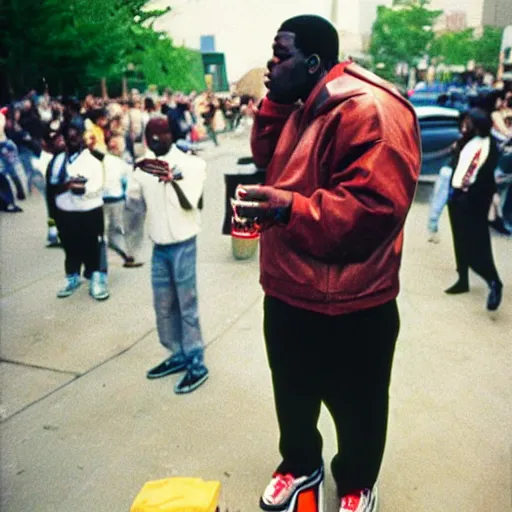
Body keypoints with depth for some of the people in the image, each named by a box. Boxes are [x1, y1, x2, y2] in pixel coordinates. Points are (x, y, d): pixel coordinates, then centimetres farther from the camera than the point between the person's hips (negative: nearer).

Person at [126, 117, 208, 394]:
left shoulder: (189, 164, -6)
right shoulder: (144, 167, 7)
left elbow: (189, 202, -15)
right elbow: (133, 203, 9)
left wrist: (170, 178, -27)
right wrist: (137, 175, -7)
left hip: (182, 244, -5)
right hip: (159, 246, 5)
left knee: (187, 305, -1)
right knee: (163, 305, 12)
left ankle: (197, 363, 9)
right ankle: (178, 355, 28)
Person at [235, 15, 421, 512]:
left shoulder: (369, 110, -22)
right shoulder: (302, 108, 10)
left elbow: (378, 207, -29)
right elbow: (267, 157, 14)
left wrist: (290, 208, -36)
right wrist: (273, 102, 1)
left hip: (347, 307, -8)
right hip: (287, 291, 9)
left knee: (356, 407, 18)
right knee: (292, 395, 26)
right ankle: (299, 465, 52)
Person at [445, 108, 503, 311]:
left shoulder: (488, 145, -11)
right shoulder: (470, 142, 15)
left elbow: (486, 175, -19)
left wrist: (471, 194, -22)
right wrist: (454, 191, 11)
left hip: (473, 199, -9)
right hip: (459, 195, 9)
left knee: (476, 243, -8)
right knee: (461, 242, 13)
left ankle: (494, 282, 2)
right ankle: (463, 280, 23)